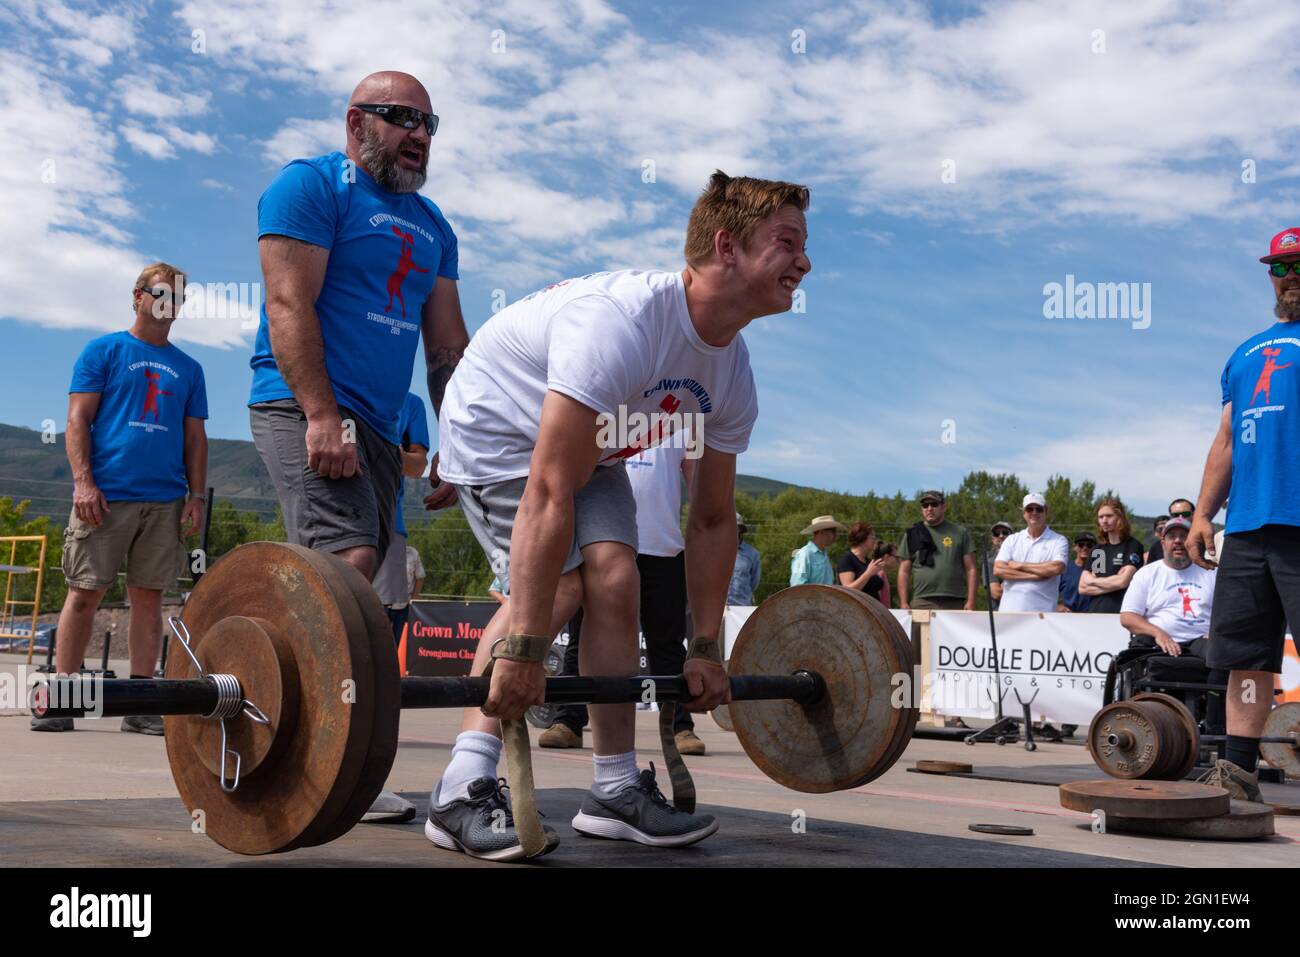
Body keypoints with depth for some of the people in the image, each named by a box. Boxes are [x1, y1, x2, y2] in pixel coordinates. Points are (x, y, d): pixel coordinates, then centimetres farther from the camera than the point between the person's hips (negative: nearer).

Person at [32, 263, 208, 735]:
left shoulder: (188, 369, 17)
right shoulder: (103, 351, 7)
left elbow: (195, 438, 16)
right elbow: (78, 420, 1)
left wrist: (197, 496, 5)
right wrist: (83, 481, -11)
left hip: (165, 500, 3)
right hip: (105, 495, -3)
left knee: (149, 596, 3)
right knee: (84, 593, -2)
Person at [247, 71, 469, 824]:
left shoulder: (432, 226, 22)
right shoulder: (313, 185, 0)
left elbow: (448, 343, 20)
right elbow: (289, 304, -12)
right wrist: (322, 415, -21)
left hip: (379, 424, 8)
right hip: (307, 408, -8)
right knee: (349, 560, -22)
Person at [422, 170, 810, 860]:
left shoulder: (732, 376, -11)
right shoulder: (618, 323, -38)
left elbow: (713, 520, -1)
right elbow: (549, 494, -41)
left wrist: (705, 649, -1)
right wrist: (521, 649, -41)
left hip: (588, 446, 7)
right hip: (497, 433, -7)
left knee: (615, 578, -12)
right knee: (556, 583, -24)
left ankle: (615, 790, -2)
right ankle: (463, 791, -21)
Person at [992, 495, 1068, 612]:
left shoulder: (1058, 541, 6)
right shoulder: (1012, 540, 13)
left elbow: (1056, 568, -13)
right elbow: (998, 569, -1)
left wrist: (1020, 565, -5)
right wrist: (1035, 576, -9)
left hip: (1042, 612, -2)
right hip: (1009, 610, 2)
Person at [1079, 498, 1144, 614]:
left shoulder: (1133, 546, 1)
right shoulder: (1097, 549, 16)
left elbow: (1123, 581, -11)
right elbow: (1082, 588, 9)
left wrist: (1093, 581, 4)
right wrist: (1112, 584, -4)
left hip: (1120, 614, -4)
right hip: (1094, 612, 4)